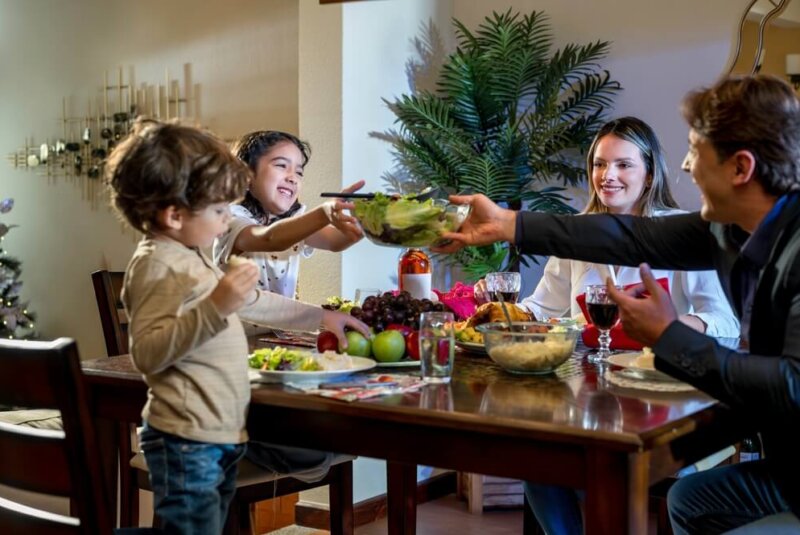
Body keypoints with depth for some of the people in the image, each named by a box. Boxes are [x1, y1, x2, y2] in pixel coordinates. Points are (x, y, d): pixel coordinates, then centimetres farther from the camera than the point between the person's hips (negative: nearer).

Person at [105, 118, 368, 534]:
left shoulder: (192, 258, 17)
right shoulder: (156, 265, -15)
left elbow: (254, 302, 29)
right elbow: (147, 353, -26)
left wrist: (320, 317, 31)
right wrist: (215, 307, -32)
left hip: (222, 435, 10)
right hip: (187, 440, -10)